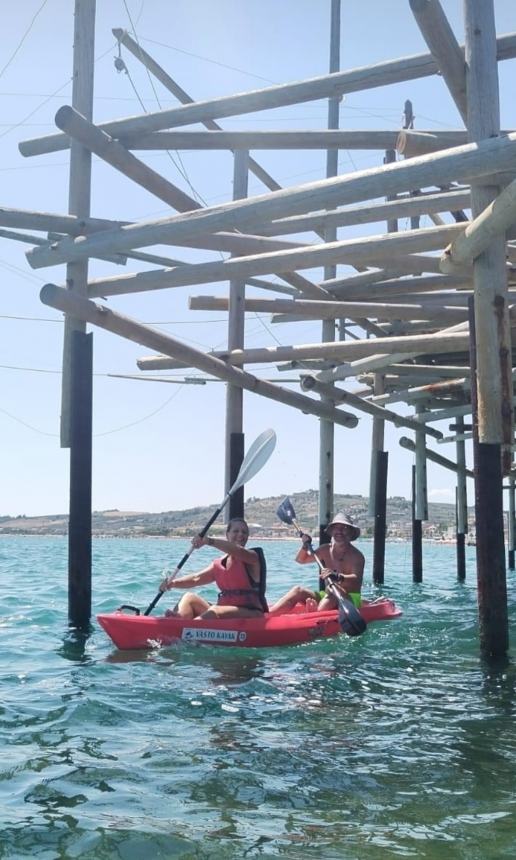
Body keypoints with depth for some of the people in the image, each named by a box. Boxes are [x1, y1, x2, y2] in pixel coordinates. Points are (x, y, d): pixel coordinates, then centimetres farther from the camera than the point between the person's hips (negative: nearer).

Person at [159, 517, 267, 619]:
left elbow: (238, 552, -24)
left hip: (251, 613, -6)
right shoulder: (219, 564, 16)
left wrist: (209, 541, -38)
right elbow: (196, 578, 5)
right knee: (189, 597, -5)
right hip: (224, 610, 6)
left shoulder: (252, 557, -1)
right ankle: (178, 619, -37)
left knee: (215, 611, -32)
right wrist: (173, 583, -15)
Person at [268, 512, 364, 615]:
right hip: (327, 597, 5)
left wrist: (338, 577, -44)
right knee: (298, 590, -11)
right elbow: (301, 560, 22)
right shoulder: (325, 550, 11)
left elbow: (356, 579, -25)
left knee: (335, 592, -35)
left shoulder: (356, 555, -7)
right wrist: (305, 546, 1)